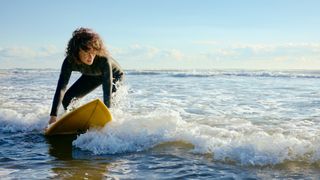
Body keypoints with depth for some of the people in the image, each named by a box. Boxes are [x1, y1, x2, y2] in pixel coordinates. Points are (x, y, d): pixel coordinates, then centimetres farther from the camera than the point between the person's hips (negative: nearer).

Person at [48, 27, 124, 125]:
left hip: (114, 75, -3)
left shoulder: (104, 59, -44)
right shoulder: (69, 61, -34)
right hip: (90, 76, 4)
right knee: (67, 99, -5)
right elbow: (61, 88, -37)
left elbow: (107, 89, -44)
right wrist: (53, 116, -45)